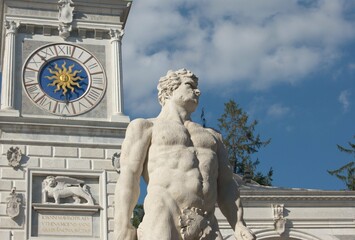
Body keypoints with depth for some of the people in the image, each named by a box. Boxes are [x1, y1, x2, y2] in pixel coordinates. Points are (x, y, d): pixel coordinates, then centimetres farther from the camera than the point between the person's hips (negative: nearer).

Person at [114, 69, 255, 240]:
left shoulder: (212, 137, 35)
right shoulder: (145, 127, 19)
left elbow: (225, 185, 23)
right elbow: (128, 176, 5)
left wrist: (238, 225, 5)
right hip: (162, 224, -4)